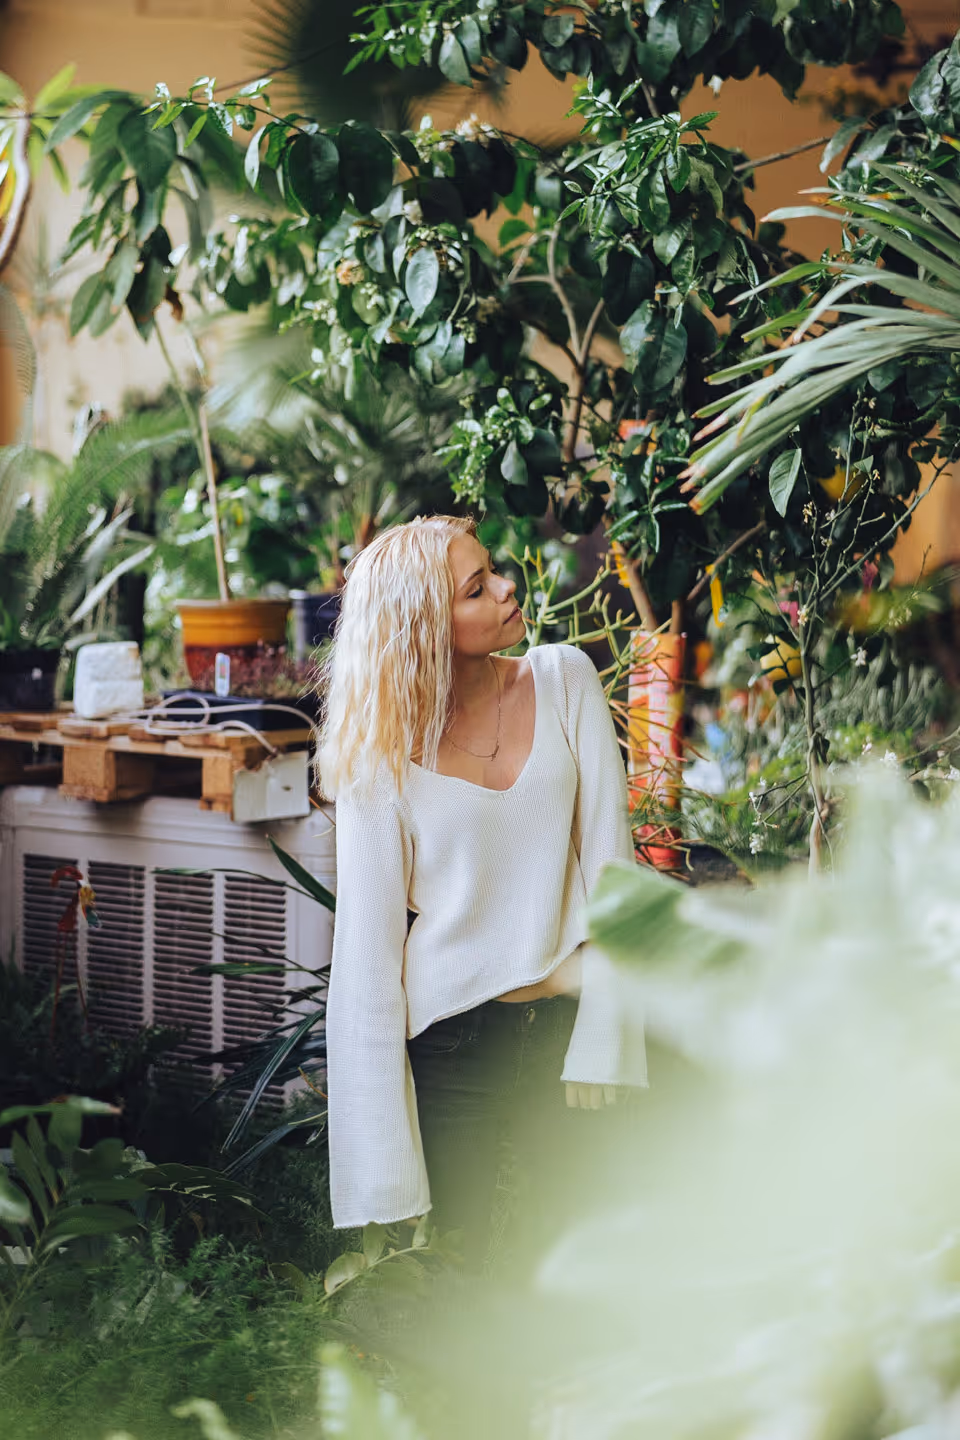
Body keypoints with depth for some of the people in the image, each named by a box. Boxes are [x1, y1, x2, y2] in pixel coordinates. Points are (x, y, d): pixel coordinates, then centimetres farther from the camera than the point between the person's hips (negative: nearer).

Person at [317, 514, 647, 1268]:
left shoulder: (564, 681, 0)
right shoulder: (383, 753, -6)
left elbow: (608, 860, -2)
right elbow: (368, 944, -4)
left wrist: (600, 1037, -9)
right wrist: (384, 1142, -7)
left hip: (562, 1023, 2)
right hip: (450, 1036, -2)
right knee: (460, 1260, 5)